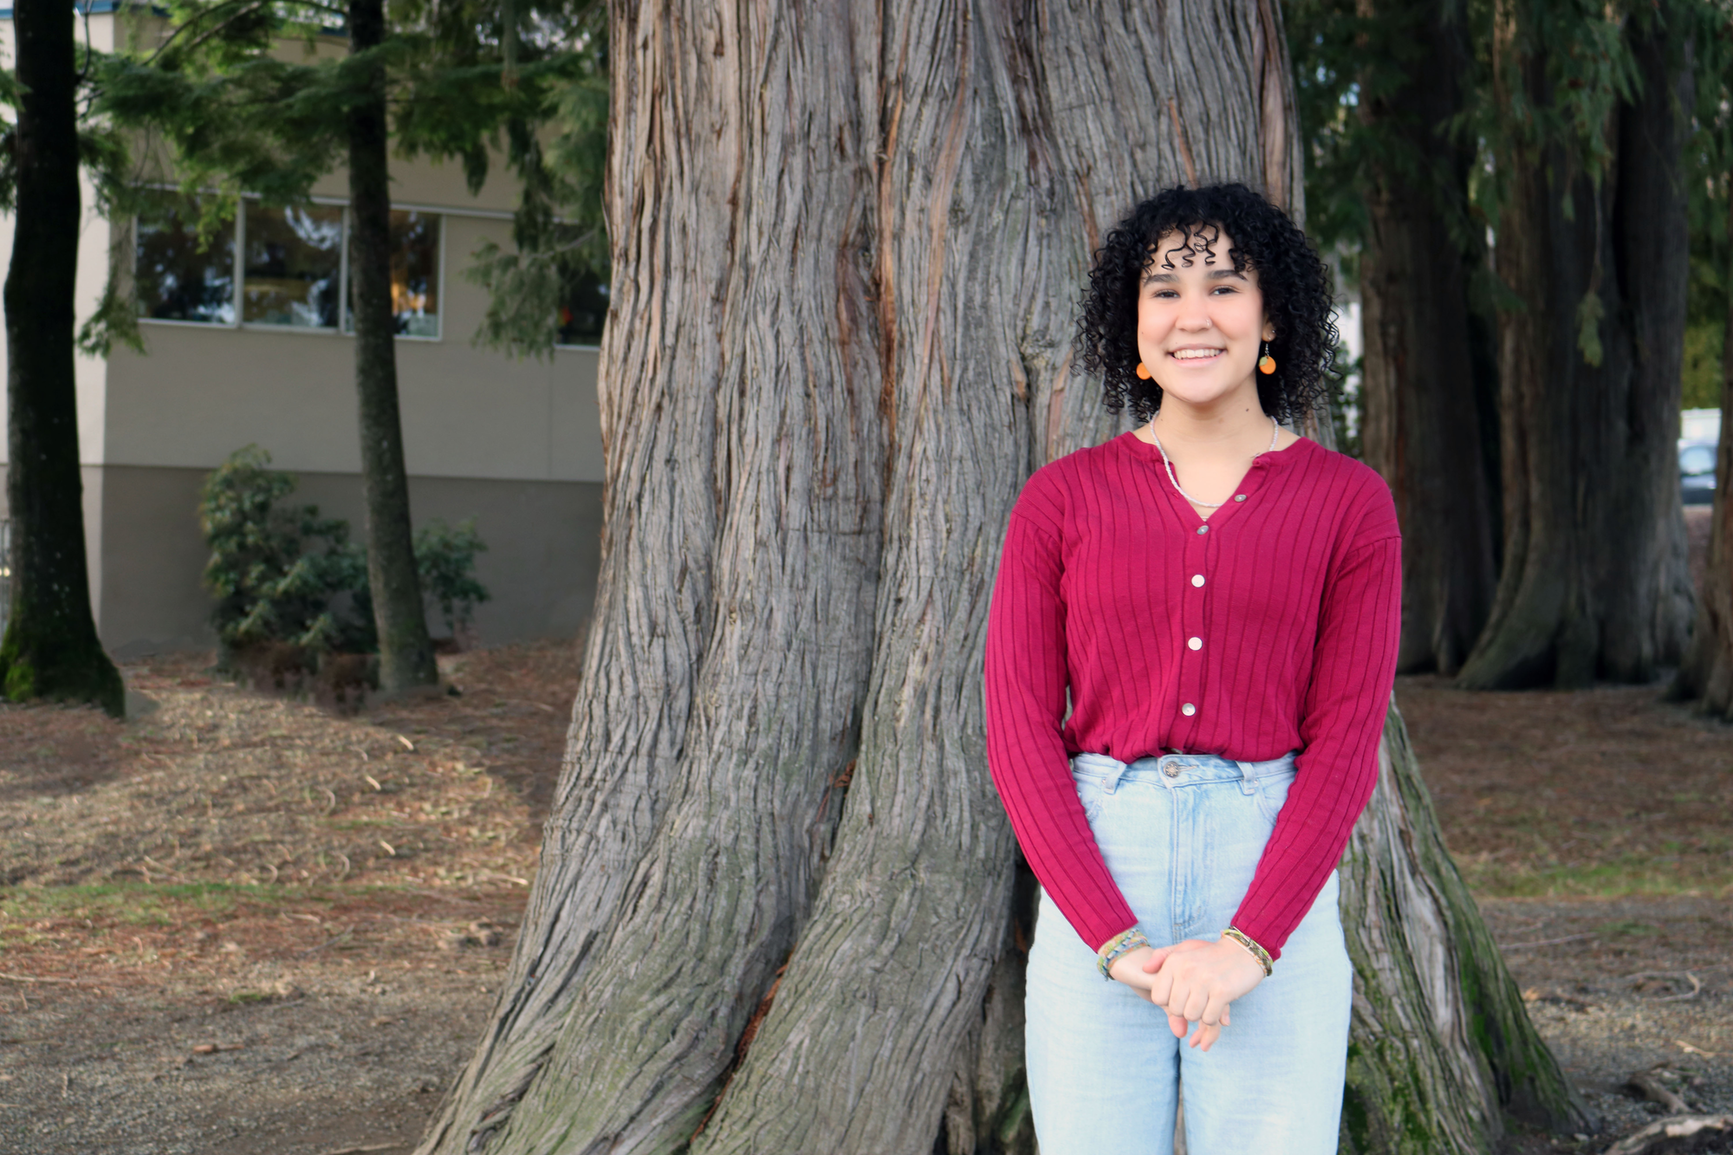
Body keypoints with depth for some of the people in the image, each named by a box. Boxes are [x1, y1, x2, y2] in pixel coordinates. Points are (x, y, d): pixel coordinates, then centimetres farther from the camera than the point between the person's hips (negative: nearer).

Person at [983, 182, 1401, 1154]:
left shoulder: (1349, 503, 3)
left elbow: (1346, 739, -2)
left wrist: (1246, 946, -12)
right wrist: (1115, 943, -10)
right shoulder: (1061, 500, 4)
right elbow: (1020, 730, -1)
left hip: (1276, 880, 0)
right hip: (1093, 892, 1)